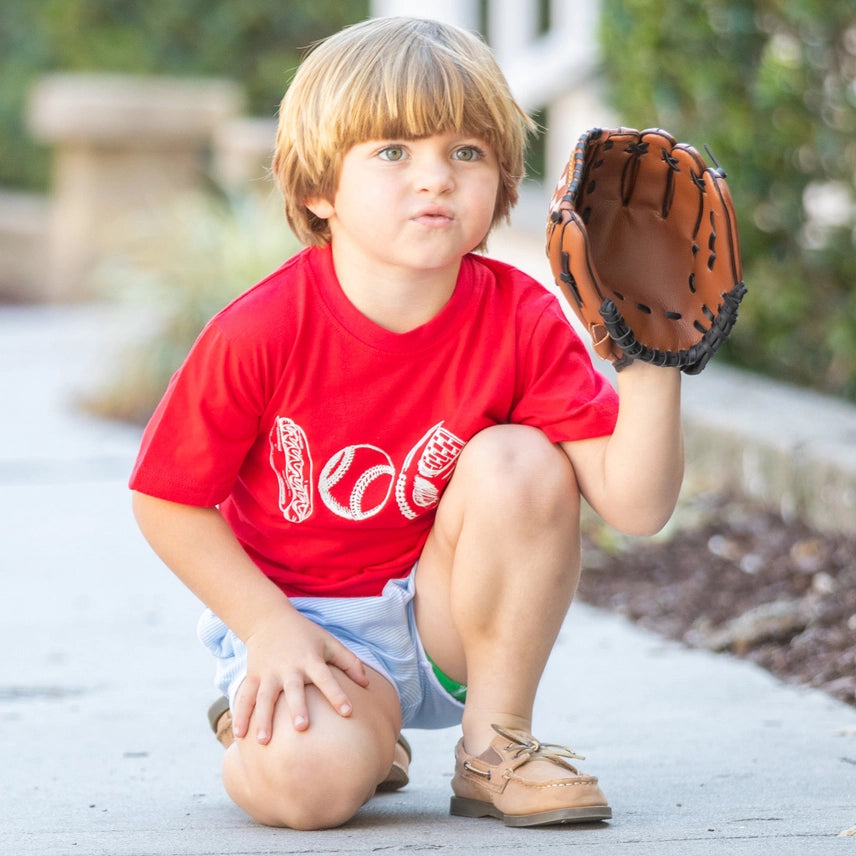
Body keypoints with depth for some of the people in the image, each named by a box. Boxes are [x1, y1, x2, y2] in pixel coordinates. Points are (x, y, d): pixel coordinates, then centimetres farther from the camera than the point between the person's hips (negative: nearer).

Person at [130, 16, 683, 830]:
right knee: (302, 781, -33)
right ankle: (262, 714, 9)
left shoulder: (522, 322, -14)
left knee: (521, 462, -25)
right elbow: (168, 498, -9)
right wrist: (270, 628, -17)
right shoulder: (260, 332, -19)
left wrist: (651, 366, -33)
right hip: (301, 619, -2)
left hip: (446, 620, 3)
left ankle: (494, 747, -8)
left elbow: (635, 503, -20)